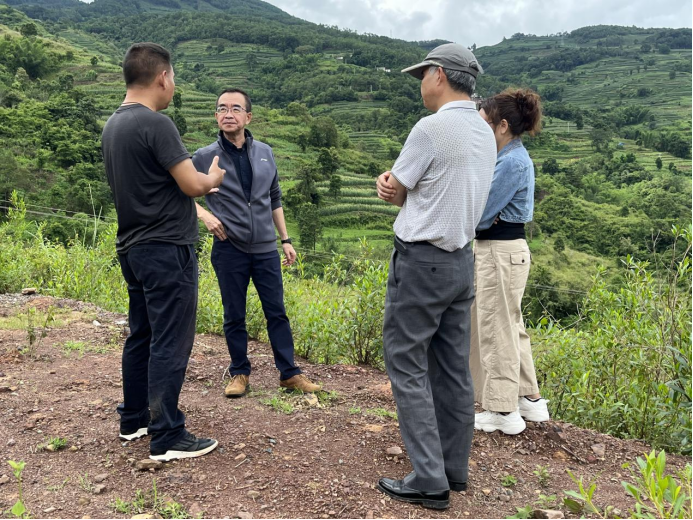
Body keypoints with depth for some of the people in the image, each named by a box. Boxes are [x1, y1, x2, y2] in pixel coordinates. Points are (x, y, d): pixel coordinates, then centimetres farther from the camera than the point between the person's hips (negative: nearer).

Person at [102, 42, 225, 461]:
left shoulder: (113, 124, 12)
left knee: (142, 336, 17)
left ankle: (134, 419, 29)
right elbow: (193, 185, -17)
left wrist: (199, 179, 19)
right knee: (170, 344, -3)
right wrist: (214, 177, 4)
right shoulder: (156, 124, -17)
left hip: (133, 248, 9)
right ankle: (168, 438, 4)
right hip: (167, 249, -9)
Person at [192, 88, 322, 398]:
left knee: (277, 313, 6)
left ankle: (289, 373, 16)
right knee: (234, 317, 8)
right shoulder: (206, 157, -3)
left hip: (266, 249, 2)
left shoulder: (265, 153, 6)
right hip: (229, 250, -2)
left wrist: (285, 239, 11)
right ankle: (240, 373, 24)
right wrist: (204, 215, -12)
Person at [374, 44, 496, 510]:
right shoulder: (485, 133, 12)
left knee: (407, 364, 0)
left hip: (421, 261, -8)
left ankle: (430, 481, 4)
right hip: (462, 259, 8)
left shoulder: (431, 128, -14)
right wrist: (396, 185, -2)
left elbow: (396, 193, -5)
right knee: (454, 368, 12)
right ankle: (455, 470, 23)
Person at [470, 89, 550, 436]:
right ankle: (529, 399, 31)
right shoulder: (509, 156, 12)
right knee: (510, 326, 18)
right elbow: (489, 204, 11)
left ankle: (503, 411, 14)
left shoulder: (512, 162, -18)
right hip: (502, 249, 10)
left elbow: (482, 214, -18)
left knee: (496, 330, 1)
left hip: (501, 252, -10)